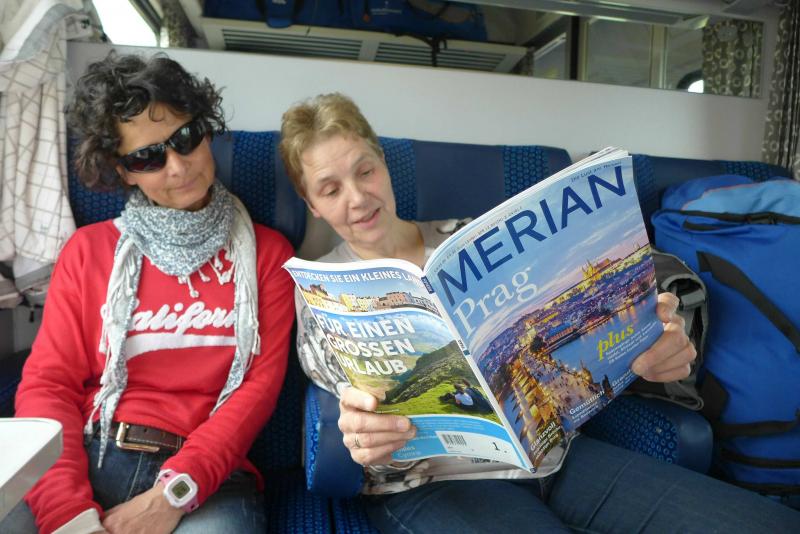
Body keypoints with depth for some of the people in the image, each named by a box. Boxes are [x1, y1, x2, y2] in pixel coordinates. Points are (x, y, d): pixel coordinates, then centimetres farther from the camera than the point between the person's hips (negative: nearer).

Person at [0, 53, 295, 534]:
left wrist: (173, 494, -14)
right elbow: (47, 386, 3)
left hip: (208, 475, -2)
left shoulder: (267, 252, 3)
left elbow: (261, 384, -3)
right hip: (88, 458, 3)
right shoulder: (89, 250, 9)